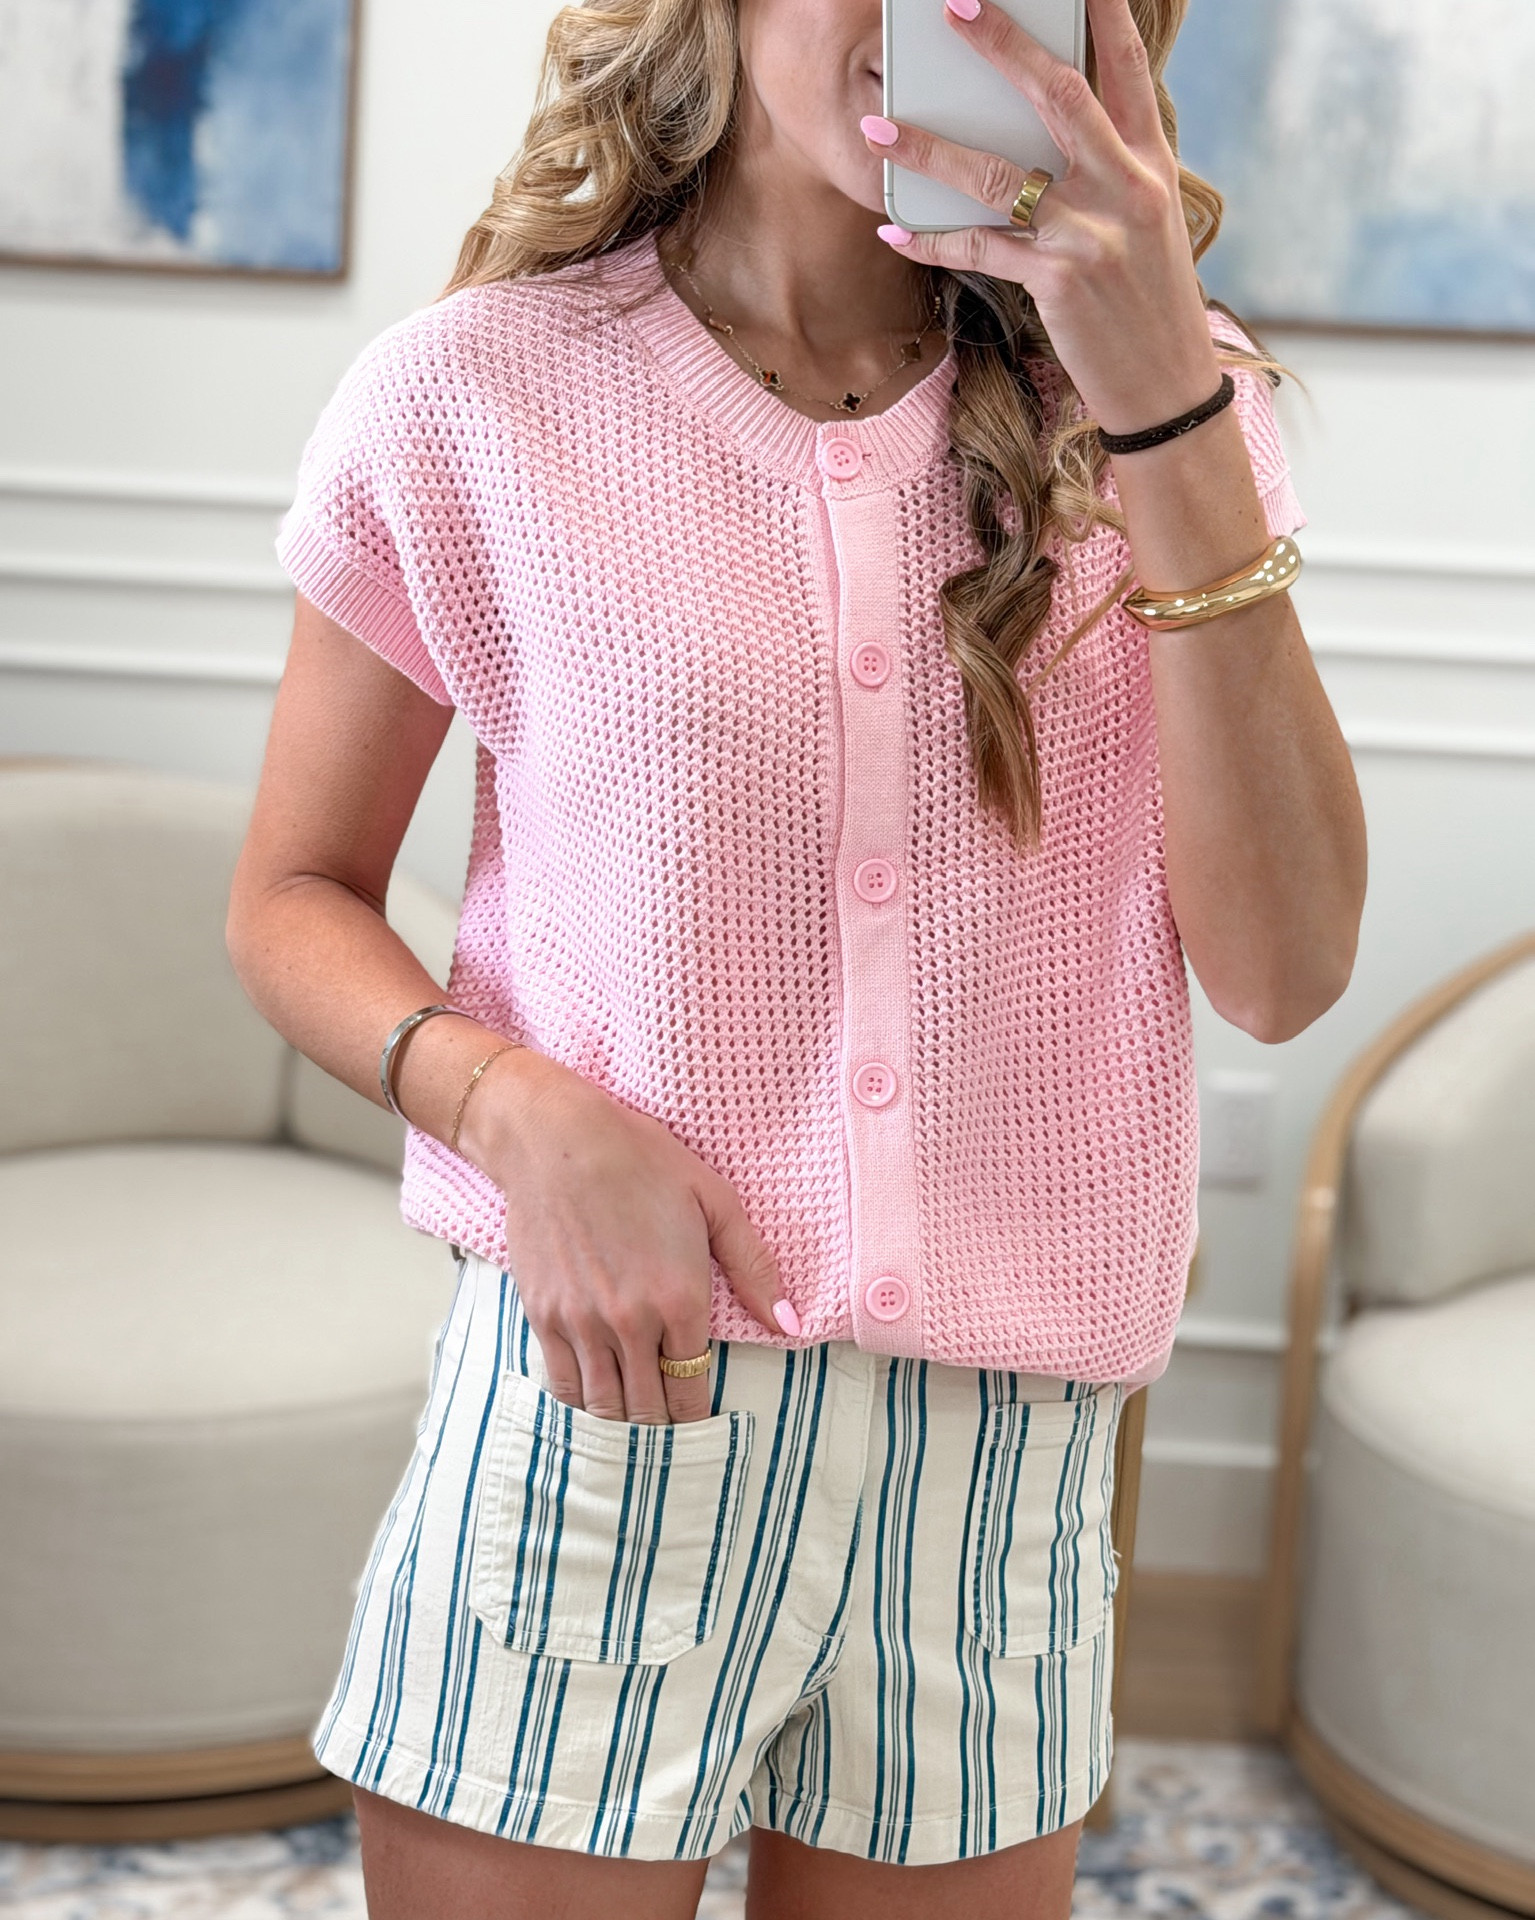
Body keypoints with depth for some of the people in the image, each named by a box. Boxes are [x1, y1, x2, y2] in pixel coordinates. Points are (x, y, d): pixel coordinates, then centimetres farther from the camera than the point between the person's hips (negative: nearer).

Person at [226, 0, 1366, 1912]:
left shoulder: (1158, 412, 2)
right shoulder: (475, 394, -3)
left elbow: (1283, 968, -9)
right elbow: (294, 896, 5)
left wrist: (1170, 404, -16)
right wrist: (513, 1104, -15)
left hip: (1004, 1466, 2)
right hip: (602, 1399, -2)